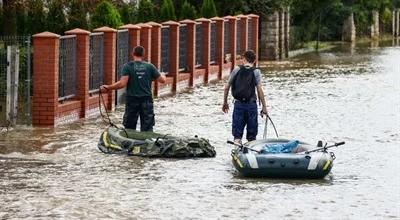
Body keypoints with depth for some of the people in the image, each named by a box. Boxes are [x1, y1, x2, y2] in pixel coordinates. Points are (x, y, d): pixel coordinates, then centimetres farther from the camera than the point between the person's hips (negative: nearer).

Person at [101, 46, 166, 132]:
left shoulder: (128, 66, -6)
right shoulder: (150, 67, 0)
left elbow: (122, 83, -16)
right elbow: (162, 80, 4)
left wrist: (107, 87, -7)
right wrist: (163, 76, 28)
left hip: (132, 100, -1)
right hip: (147, 100, 1)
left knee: (129, 129, 9)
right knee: (147, 130, 4)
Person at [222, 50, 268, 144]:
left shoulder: (236, 70, 4)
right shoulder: (256, 72, -2)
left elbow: (226, 87, 4)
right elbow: (259, 90, -9)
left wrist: (225, 102, 17)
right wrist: (264, 107, -5)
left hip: (238, 104, 1)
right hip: (251, 104, -1)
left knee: (237, 134, 3)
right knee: (252, 136, 9)